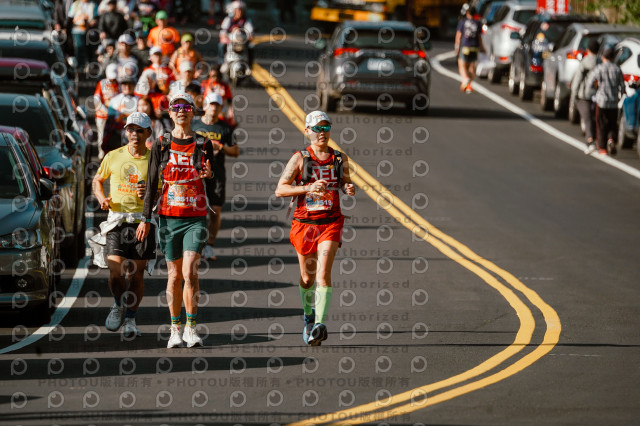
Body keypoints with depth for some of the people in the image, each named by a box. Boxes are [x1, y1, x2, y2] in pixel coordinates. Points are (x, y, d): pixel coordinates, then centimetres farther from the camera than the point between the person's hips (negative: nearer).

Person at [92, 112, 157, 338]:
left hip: (143, 222, 0)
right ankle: (119, 305, 18)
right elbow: (98, 180, 20)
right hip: (117, 220, 0)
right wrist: (102, 199, 1)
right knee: (115, 273, -11)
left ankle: (130, 318, 20)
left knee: (136, 274, 3)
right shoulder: (113, 157, 5)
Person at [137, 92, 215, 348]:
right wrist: (146, 218, 2)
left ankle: (191, 329, -10)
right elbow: (152, 184, 6)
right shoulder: (161, 146, 5)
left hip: (196, 218, -1)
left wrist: (209, 175, -13)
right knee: (174, 275, 4)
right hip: (169, 218, 1)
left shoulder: (203, 145, 5)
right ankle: (175, 330, 14)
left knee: (190, 272, -15)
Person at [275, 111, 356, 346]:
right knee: (307, 277, 11)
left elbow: (345, 182, 24)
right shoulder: (299, 158, -2)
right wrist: (308, 188, -22)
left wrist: (349, 188, 0)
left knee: (323, 271, -17)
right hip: (304, 222, 0)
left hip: (331, 223, 0)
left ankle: (319, 324, -27)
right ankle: (308, 316, 39)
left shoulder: (340, 159, 7)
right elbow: (280, 189, -8)